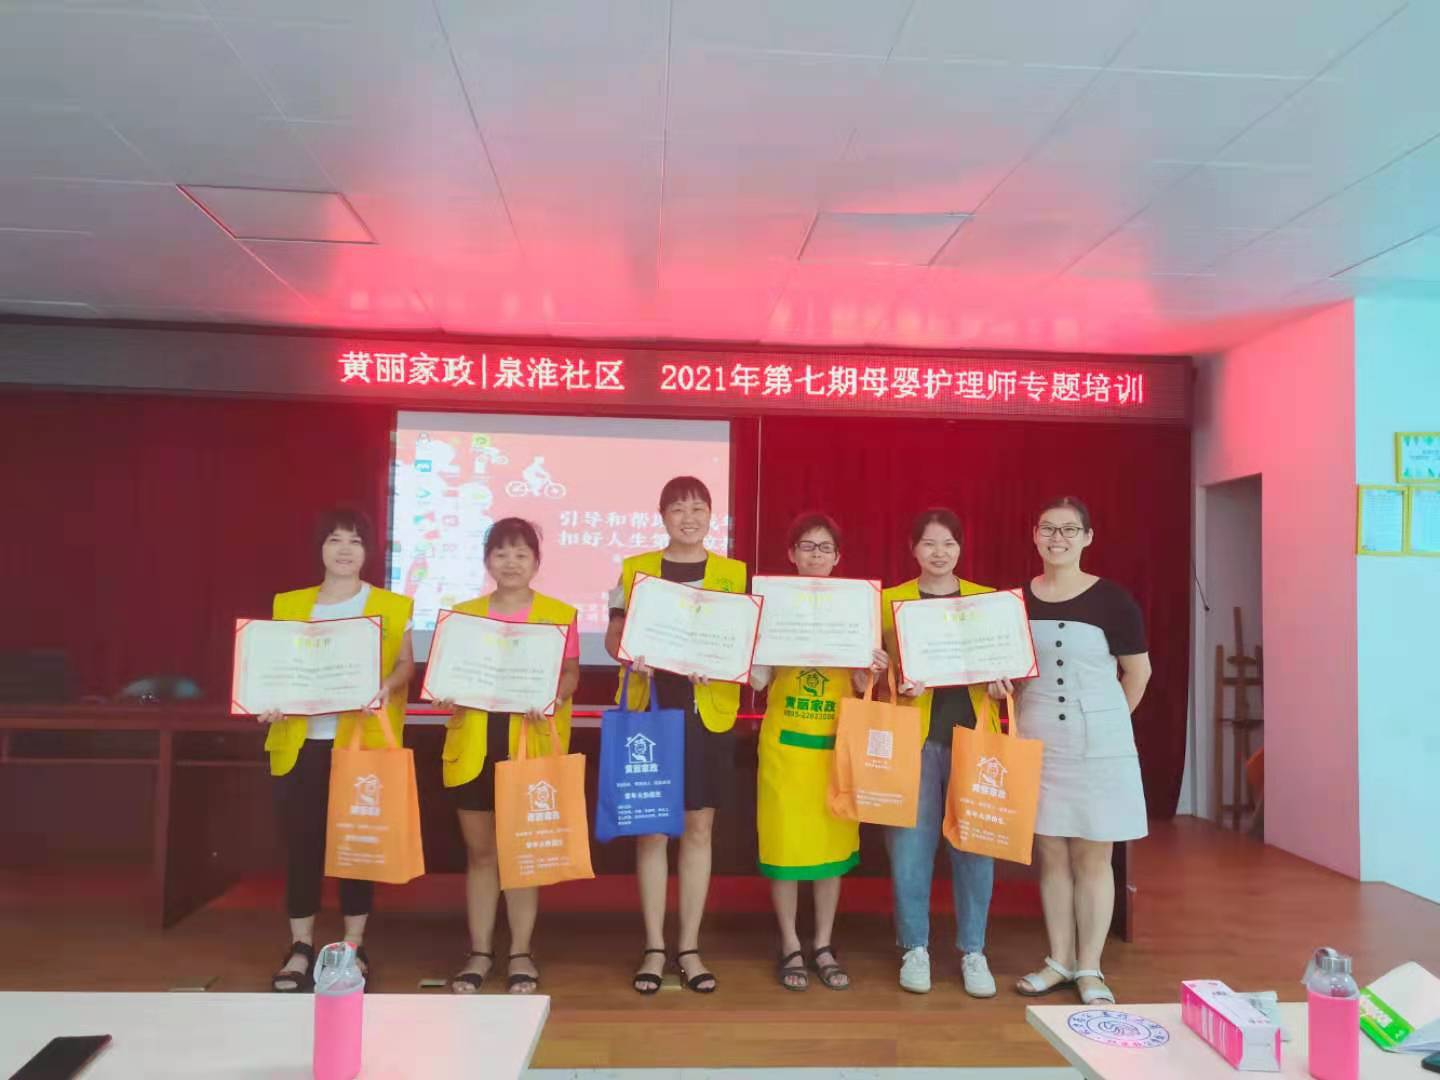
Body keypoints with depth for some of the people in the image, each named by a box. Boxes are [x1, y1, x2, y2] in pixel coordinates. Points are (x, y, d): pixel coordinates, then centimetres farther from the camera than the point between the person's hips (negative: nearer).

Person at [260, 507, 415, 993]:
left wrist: (385, 688, -18)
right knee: (300, 842, 3)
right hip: (301, 740, 2)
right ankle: (301, 949, 16)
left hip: (361, 739, -2)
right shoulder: (289, 604, 13)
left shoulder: (391, 605, 5)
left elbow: (405, 663, 2)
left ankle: (354, 948, 16)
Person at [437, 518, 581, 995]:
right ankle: (480, 952, 20)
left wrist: (553, 696, -19)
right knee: (479, 850, 9)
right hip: (473, 743, 2)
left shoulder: (559, 614, 3)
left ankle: (521, 953, 17)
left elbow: (570, 673, 1)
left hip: (531, 743, -2)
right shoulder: (462, 614, 10)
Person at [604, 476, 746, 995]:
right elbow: (613, 634, 8)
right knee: (650, 828, 4)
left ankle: (690, 947, 19)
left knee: (698, 827, 6)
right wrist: (628, 655, -14)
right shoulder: (635, 569, 6)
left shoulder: (735, 574, 5)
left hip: (708, 711, 0)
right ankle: (654, 947, 16)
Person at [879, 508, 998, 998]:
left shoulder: (988, 600, 10)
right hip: (914, 737, -1)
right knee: (910, 844, 0)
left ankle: (973, 952, 20)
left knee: (973, 844, 5)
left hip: (973, 735, 1)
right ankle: (914, 948, 17)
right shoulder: (890, 601, 5)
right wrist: (899, 684, -14)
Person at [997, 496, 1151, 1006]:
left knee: (1092, 855, 5)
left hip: (1098, 744, -3)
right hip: (1037, 742, 3)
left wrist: (1105, 720, 4)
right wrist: (999, 681, -4)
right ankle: (1059, 961, 22)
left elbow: (1139, 670, 1)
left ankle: (1089, 969, 17)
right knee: (1050, 853, 9)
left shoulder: (1112, 599, -7)